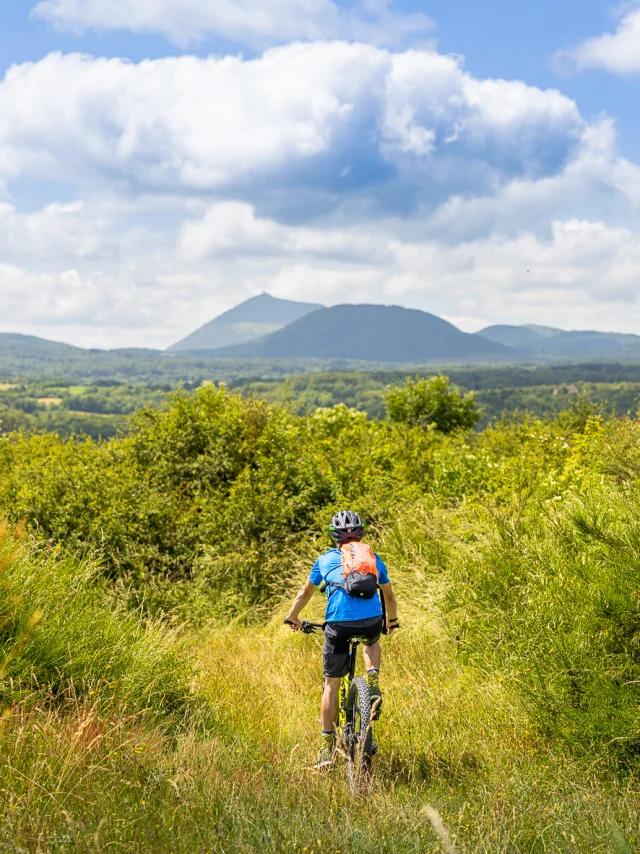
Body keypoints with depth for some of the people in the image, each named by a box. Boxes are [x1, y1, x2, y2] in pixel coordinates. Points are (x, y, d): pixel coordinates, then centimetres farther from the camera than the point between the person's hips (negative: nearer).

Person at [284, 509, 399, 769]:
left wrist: (292, 617, 48)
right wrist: (392, 621, 53)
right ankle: (373, 685, 12)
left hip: (339, 624, -1)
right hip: (372, 621, 1)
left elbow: (305, 592, 32)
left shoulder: (326, 559, 20)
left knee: (332, 683, 13)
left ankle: (328, 747, 13)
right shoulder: (373, 558, 23)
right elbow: (389, 595, 35)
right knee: (372, 642, 38)